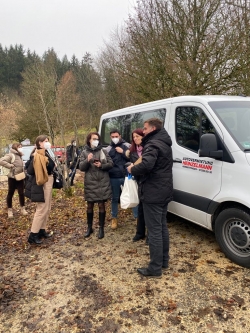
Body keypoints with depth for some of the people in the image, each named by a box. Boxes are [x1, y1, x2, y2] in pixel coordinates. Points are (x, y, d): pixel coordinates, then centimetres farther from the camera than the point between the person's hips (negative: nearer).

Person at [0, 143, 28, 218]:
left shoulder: (19, 156, 12)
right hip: (12, 178, -6)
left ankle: (23, 209, 18)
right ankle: (10, 210, 16)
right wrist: (10, 166, -22)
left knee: (21, 193, 8)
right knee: (10, 193, 6)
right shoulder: (11, 155, -12)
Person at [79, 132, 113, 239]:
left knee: (101, 205, 5)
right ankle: (89, 227, 27)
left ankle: (101, 228, 17)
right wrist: (87, 160, -21)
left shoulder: (103, 151, 3)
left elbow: (111, 164, 3)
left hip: (103, 183, 0)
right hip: (90, 183, 0)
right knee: (90, 205, 10)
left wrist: (101, 165, -14)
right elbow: (81, 167, -3)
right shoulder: (84, 152, 3)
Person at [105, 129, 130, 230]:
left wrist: (123, 152, -12)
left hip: (126, 176, -1)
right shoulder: (108, 149, 8)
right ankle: (114, 218, 27)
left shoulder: (127, 146, 3)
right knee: (114, 198, 12)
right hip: (114, 178, 2)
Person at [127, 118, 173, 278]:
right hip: (164, 192, 10)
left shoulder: (153, 144, -16)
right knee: (163, 227, 18)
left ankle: (155, 268, 7)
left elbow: (146, 165, -33)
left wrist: (132, 169, -15)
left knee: (154, 231, -3)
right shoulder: (165, 143, 16)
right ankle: (164, 260, 31)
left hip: (153, 193, -10)